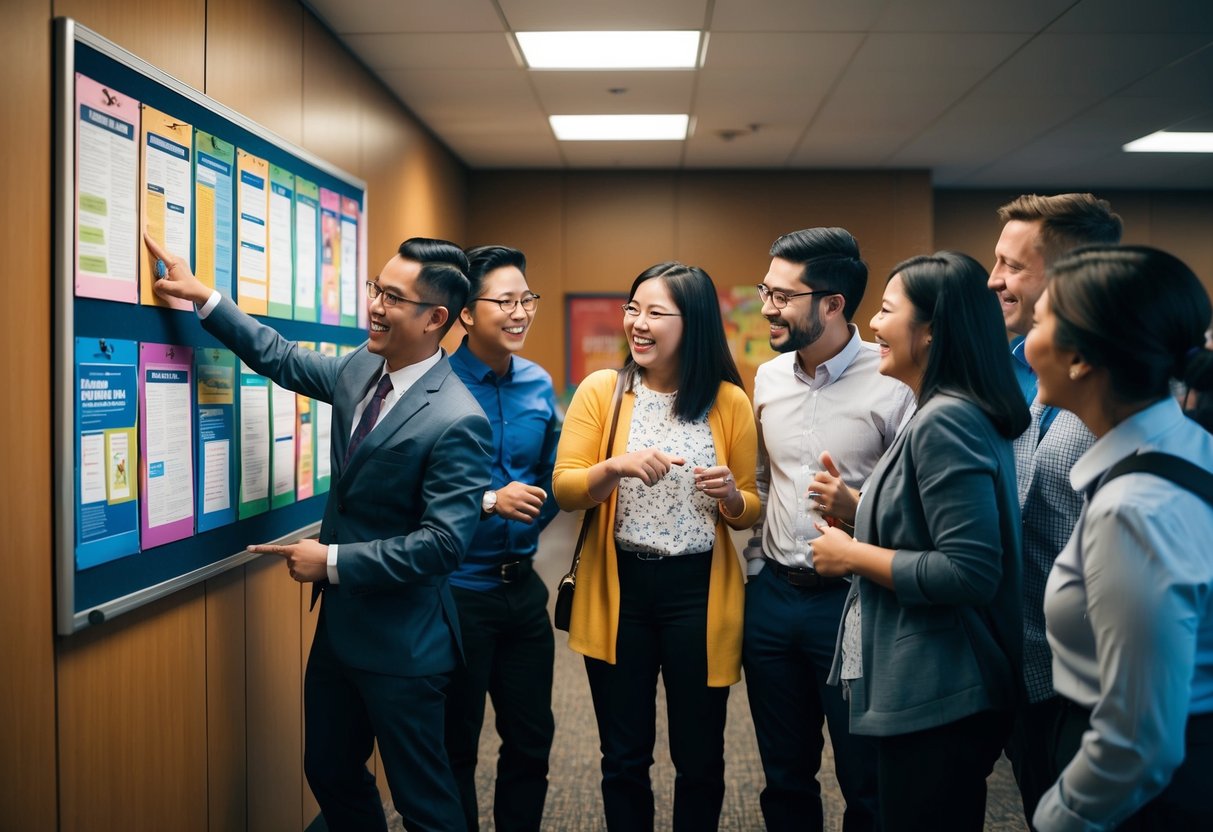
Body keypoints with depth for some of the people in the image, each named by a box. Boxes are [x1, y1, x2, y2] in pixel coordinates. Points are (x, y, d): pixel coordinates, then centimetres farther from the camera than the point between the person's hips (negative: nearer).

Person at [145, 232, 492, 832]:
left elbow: (443, 544, -26)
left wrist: (332, 561, -19)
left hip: (400, 644, -8)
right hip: (338, 623, 8)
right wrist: (205, 298, 12)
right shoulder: (361, 368, 1)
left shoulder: (457, 421, -24)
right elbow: (283, 359, 17)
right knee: (329, 773, 23)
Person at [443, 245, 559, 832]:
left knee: (531, 740, 17)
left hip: (523, 583, 6)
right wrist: (489, 503, -21)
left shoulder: (538, 384, 4)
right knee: (455, 746, 12)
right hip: (457, 590, -5)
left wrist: (530, 523, -1)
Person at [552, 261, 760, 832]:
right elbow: (564, 490, -5)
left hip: (699, 591, 0)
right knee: (624, 757, 13)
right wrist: (615, 466, -24)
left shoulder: (729, 401, -2)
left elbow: (750, 511, 6)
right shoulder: (600, 390, -2)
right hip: (617, 588, 0)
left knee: (699, 758, 12)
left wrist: (730, 495, -16)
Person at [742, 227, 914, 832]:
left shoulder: (892, 384, -13)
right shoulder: (769, 376, 6)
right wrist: (756, 569, 13)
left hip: (851, 599, -5)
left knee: (866, 781, 10)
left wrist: (857, 508, -26)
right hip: (772, 595, 6)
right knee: (785, 775, 19)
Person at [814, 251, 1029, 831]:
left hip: (935, 697, -10)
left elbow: (970, 572, -27)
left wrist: (853, 556, -17)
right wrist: (855, 507, 12)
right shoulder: (948, 413, 10)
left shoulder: (945, 421, -22)